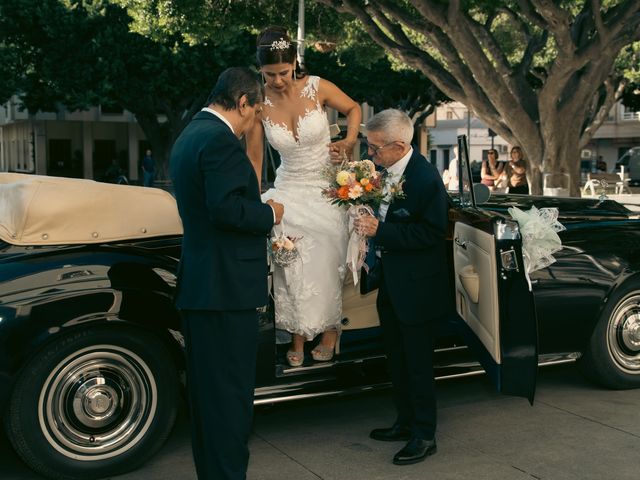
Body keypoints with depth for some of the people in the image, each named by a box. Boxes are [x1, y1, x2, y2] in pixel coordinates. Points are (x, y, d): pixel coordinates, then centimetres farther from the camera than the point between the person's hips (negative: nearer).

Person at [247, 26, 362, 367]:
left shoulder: (317, 88, -13)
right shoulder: (259, 103, -10)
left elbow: (353, 109, 6)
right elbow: (254, 159, -4)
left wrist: (349, 140, -12)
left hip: (327, 188, -1)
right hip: (289, 191, 1)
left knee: (326, 264, 3)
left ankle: (329, 330, 24)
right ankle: (298, 338, 10)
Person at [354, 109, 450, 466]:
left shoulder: (426, 179, -22)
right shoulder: (386, 169, 2)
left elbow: (432, 233, -23)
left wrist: (380, 231, -26)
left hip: (417, 288, -9)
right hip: (391, 284, 9)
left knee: (418, 364, 3)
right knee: (397, 359, 20)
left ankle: (425, 436, 18)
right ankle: (406, 423, 36)